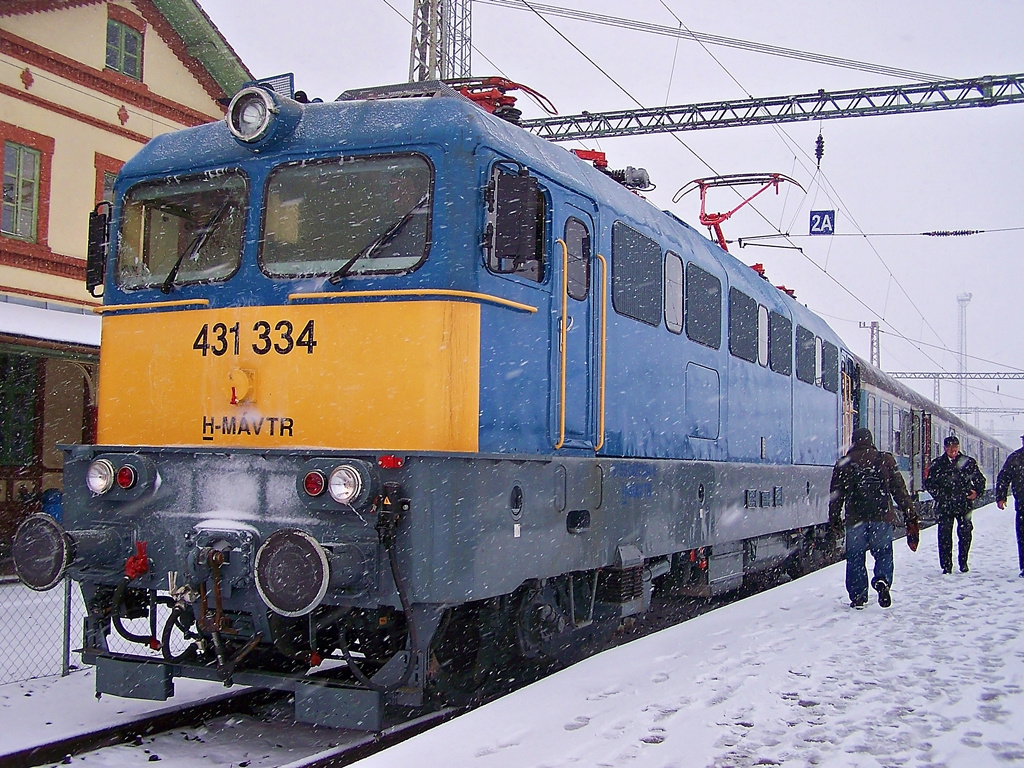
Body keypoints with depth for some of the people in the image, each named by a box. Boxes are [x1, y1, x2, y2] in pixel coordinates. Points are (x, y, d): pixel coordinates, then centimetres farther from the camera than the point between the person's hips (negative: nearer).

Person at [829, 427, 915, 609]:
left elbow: (835, 496, 7)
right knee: (884, 553, 10)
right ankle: (883, 580, -17)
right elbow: (899, 489, 4)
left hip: (855, 519, 0)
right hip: (882, 517, 0)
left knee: (855, 557, 8)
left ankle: (857, 596, 5)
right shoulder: (886, 459, 5)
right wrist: (909, 512, 10)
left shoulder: (843, 464, 6)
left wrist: (834, 521, 15)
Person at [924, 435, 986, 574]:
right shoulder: (937, 464, 7)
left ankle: (963, 563, 17)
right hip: (944, 506, 0)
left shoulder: (968, 462, 7)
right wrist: (939, 495, -5)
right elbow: (928, 483, 9)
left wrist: (976, 492, -1)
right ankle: (946, 566, 4)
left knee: (965, 534, 0)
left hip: (964, 505, 0)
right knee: (945, 535, -2)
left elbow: (980, 479, 16)